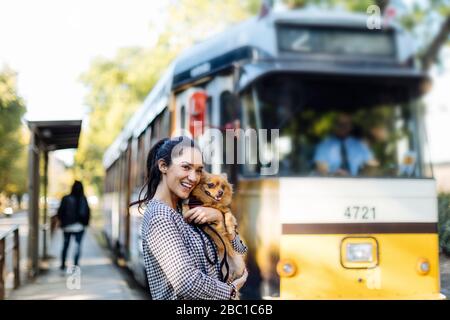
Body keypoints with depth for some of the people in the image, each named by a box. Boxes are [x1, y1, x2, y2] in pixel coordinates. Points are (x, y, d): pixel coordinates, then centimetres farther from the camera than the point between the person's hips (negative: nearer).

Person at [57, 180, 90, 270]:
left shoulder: (66, 199, -9)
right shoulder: (83, 200, -7)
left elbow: (60, 212, -5)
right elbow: (88, 212, -2)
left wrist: (62, 222, 11)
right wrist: (85, 222, 12)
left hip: (67, 226, 1)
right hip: (79, 226, -1)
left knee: (65, 245, 16)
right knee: (78, 245, 4)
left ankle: (63, 264, 22)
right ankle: (76, 264, -6)